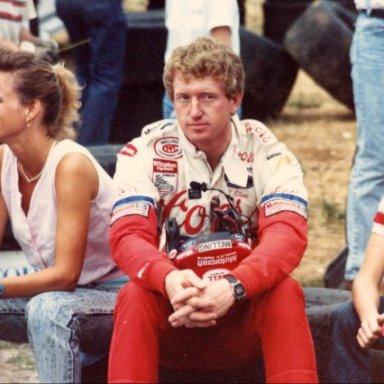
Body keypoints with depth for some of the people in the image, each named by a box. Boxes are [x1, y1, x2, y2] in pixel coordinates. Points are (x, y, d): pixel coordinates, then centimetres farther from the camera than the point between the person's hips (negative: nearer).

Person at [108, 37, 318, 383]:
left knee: (284, 291, -30)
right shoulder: (144, 153, -5)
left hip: (247, 309, 0)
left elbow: (287, 234, -21)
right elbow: (128, 236, -18)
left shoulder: (266, 153, -5)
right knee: (135, 296, -31)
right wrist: (170, 281, -42)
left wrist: (233, 287, -42)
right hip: (172, 310, 0)